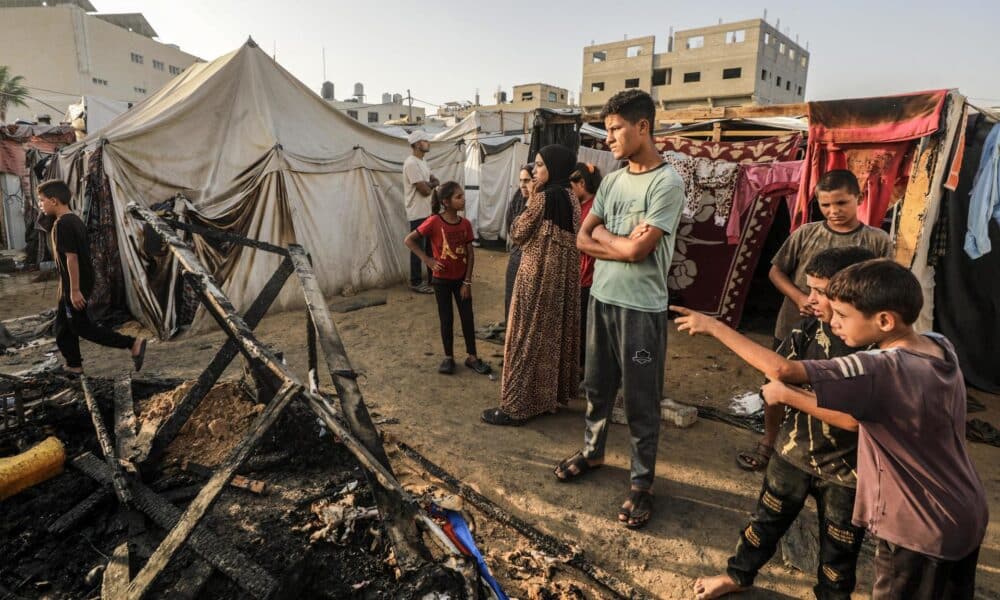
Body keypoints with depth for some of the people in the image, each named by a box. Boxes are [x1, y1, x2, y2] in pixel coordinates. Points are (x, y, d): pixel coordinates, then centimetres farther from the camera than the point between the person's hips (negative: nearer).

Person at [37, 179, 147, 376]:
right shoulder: (74, 220, 10)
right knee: (63, 325, 17)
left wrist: (75, 290, -24)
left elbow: (71, 257, -24)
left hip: (74, 285, -9)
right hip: (70, 284, 9)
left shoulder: (62, 224, -20)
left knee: (81, 326, -3)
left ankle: (133, 343, -8)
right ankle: (74, 365, 25)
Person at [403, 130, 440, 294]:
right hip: (418, 214, -9)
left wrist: (429, 184, -12)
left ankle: (433, 278, 27)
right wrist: (432, 185, 0)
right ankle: (416, 282, 10)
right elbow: (424, 190, -22)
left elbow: (435, 182, 10)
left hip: (428, 211, 10)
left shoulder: (422, 162, 14)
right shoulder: (412, 163, -18)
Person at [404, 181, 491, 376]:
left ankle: (472, 357, 20)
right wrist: (427, 260, -15)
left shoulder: (465, 224, -5)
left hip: (461, 279, 3)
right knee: (446, 318, 8)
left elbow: (470, 254, -2)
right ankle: (449, 357, 23)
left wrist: (467, 281, -5)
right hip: (442, 280, -3)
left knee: (467, 318, 7)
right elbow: (409, 240, -12)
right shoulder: (434, 222, -17)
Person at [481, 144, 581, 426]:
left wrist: (530, 201, -2)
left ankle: (516, 406, 4)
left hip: (538, 276, -9)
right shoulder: (571, 198, 11)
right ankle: (553, 394, 28)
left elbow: (518, 234, -10)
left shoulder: (543, 197, -17)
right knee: (556, 334, 16)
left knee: (527, 337, -3)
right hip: (564, 276, 9)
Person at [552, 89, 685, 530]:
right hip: (601, 299, 7)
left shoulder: (667, 183, -14)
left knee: (641, 402, 6)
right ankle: (592, 452, 41)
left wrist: (602, 234, -4)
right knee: (597, 387, 20)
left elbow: (636, 250, -21)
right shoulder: (611, 181, 8)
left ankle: (641, 483, 22)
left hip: (641, 309, -7)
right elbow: (582, 239, 5)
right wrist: (621, 244, -12)